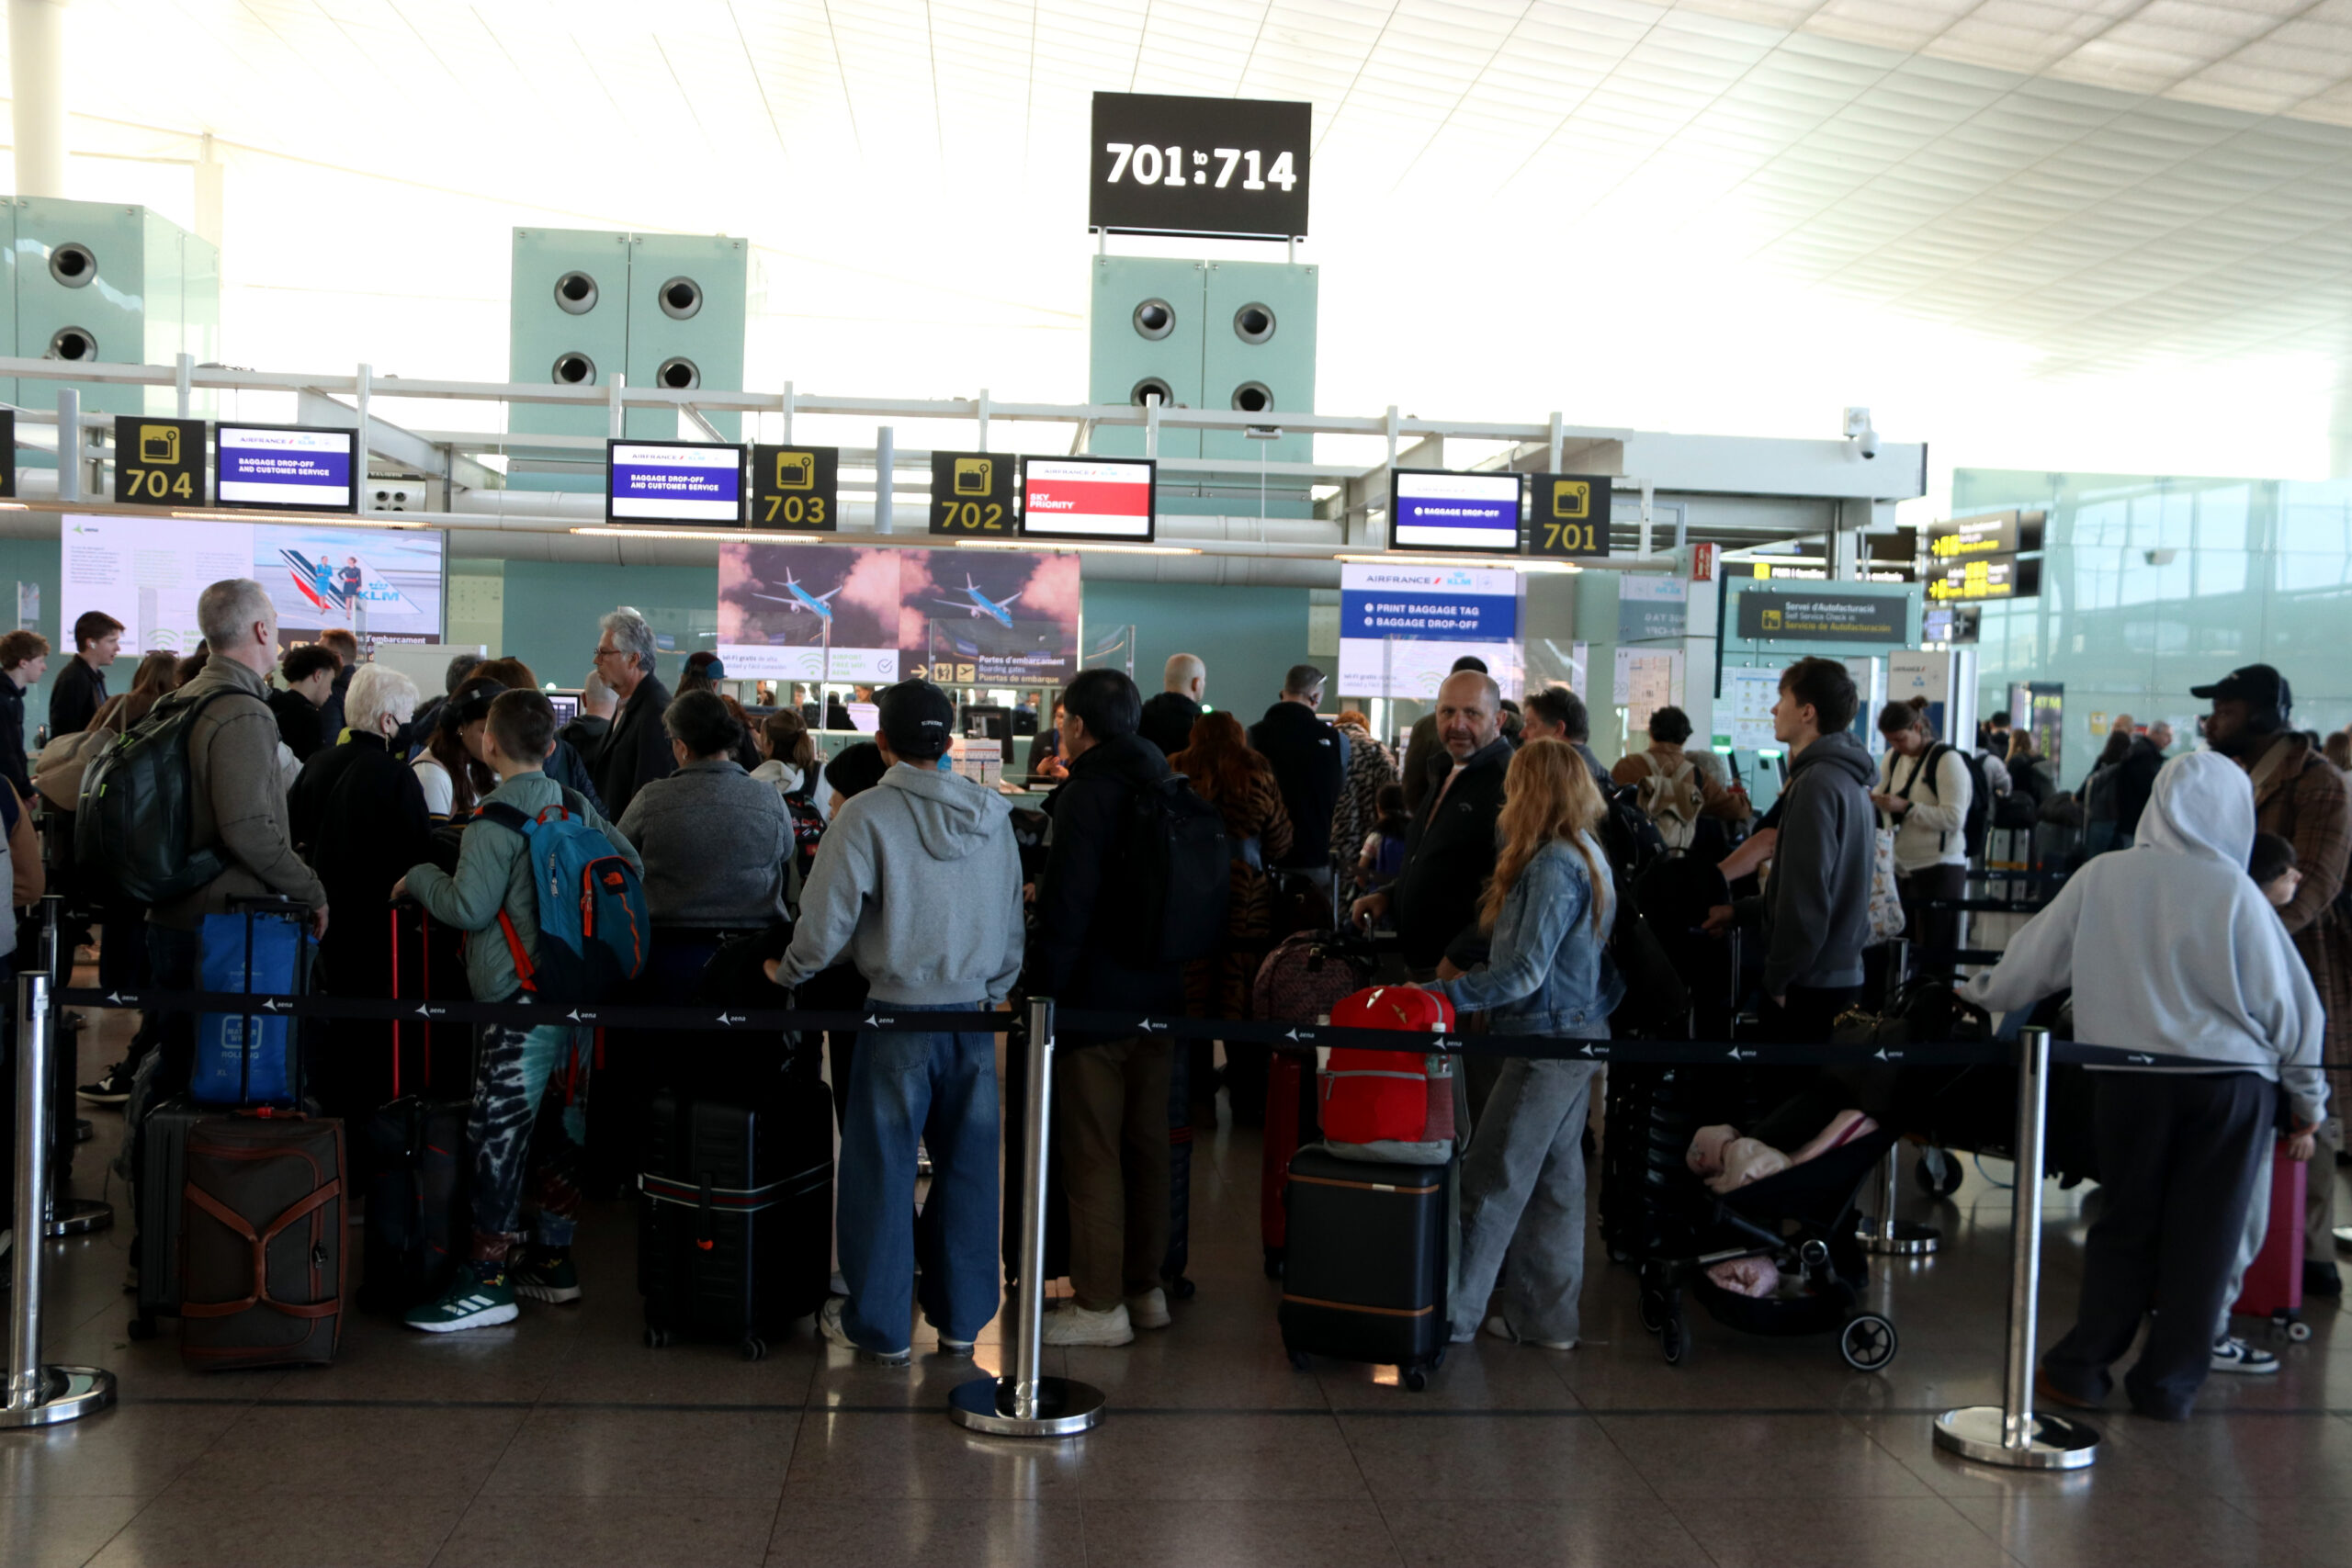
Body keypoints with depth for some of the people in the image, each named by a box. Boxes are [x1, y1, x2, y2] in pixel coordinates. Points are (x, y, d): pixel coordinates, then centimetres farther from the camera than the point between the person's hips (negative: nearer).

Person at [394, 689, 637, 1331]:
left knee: (496, 1130, -2)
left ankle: (487, 1279, 2)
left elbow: (469, 907, -17)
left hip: (517, 999, -8)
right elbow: (631, 864, 15)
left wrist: (419, 877, 0)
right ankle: (553, 1257, 26)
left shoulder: (497, 818, -12)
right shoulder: (578, 807, 8)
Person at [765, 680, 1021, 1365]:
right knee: (967, 1167, 12)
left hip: (901, 1013, -4)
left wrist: (787, 972, 9)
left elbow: (826, 922, -10)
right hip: (976, 1016, 4)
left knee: (883, 1169, 7)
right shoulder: (992, 815, 5)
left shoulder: (866, 815, -10)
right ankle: (961, 1318, 22)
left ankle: (878, 1324, 17)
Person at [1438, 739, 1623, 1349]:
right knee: (1554, 1178, 14)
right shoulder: (1586, 855, 11)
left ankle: (1451, 1315, 3)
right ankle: (1546, 1317, 22)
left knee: (1492, 1180, -4)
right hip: (1577, 1032, 10)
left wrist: (1442, 995, -20)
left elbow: (1525, 971, -23)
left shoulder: (1552, 865, -19)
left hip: (1549, 1039, -10)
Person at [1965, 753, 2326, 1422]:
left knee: (2125, 1224, 15)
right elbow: (2285, 1000, -2)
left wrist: (1985, 992, 26)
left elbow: (2033, 961, 6)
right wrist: (2307, 1093, 11)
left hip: (2130, 1080, 1)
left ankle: (2082, 1366, 17)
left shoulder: (2101, 877, -4)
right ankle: (2169, 1383, 17)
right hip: (2230, 1083, -1)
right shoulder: (2232, 889, -8)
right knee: (2203, 1236, 10)